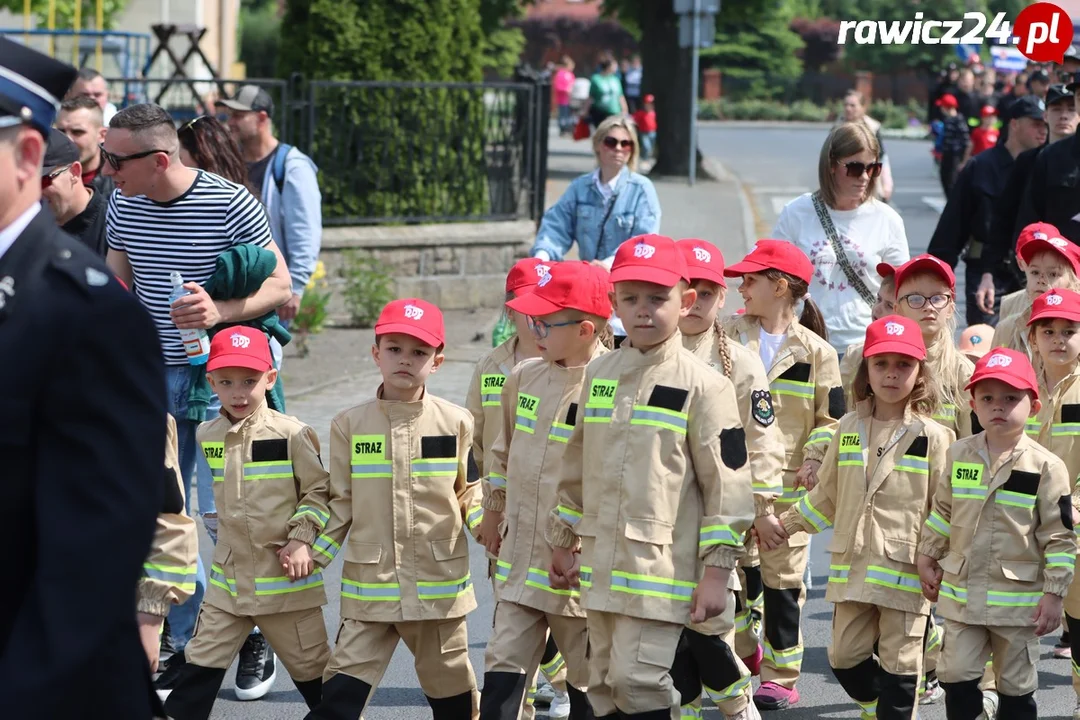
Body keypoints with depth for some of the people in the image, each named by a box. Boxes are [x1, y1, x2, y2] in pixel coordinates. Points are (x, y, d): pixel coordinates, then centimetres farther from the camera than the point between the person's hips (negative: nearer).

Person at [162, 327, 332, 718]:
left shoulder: (292, 434, -12)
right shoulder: (208, 436, 4)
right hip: (228, 579, 4)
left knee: (311, 667, 8)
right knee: (200, 667, 4)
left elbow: (319, 491, -6)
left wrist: (302, 539, -14)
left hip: (286, 578, -4)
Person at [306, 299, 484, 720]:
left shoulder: (456, 423, 0)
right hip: (369, 586, 0)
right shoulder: (350, 425, 1)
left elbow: (469, 495, 7)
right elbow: (340, 503, 6)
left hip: (439, 586, 0)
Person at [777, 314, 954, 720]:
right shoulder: (849, 429, 7)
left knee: (898, 666, 2)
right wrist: (786, 523, 16)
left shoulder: (931, 436, -5)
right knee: (845, 659, 9)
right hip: (852, 566, 4)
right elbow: (827, 497, 17)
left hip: (906, 571, -4)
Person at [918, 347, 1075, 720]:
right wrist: (927, 559, 15)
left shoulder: (1045, 466, -11)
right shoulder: (958, 455, 0)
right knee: (957, 678, 3)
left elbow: (1061, 536, -9)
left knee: (1016, 688, 9)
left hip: (1018, 598, -3)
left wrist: (1053, 594, -11)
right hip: (962, 592, 3)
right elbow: (941, 513, 14)